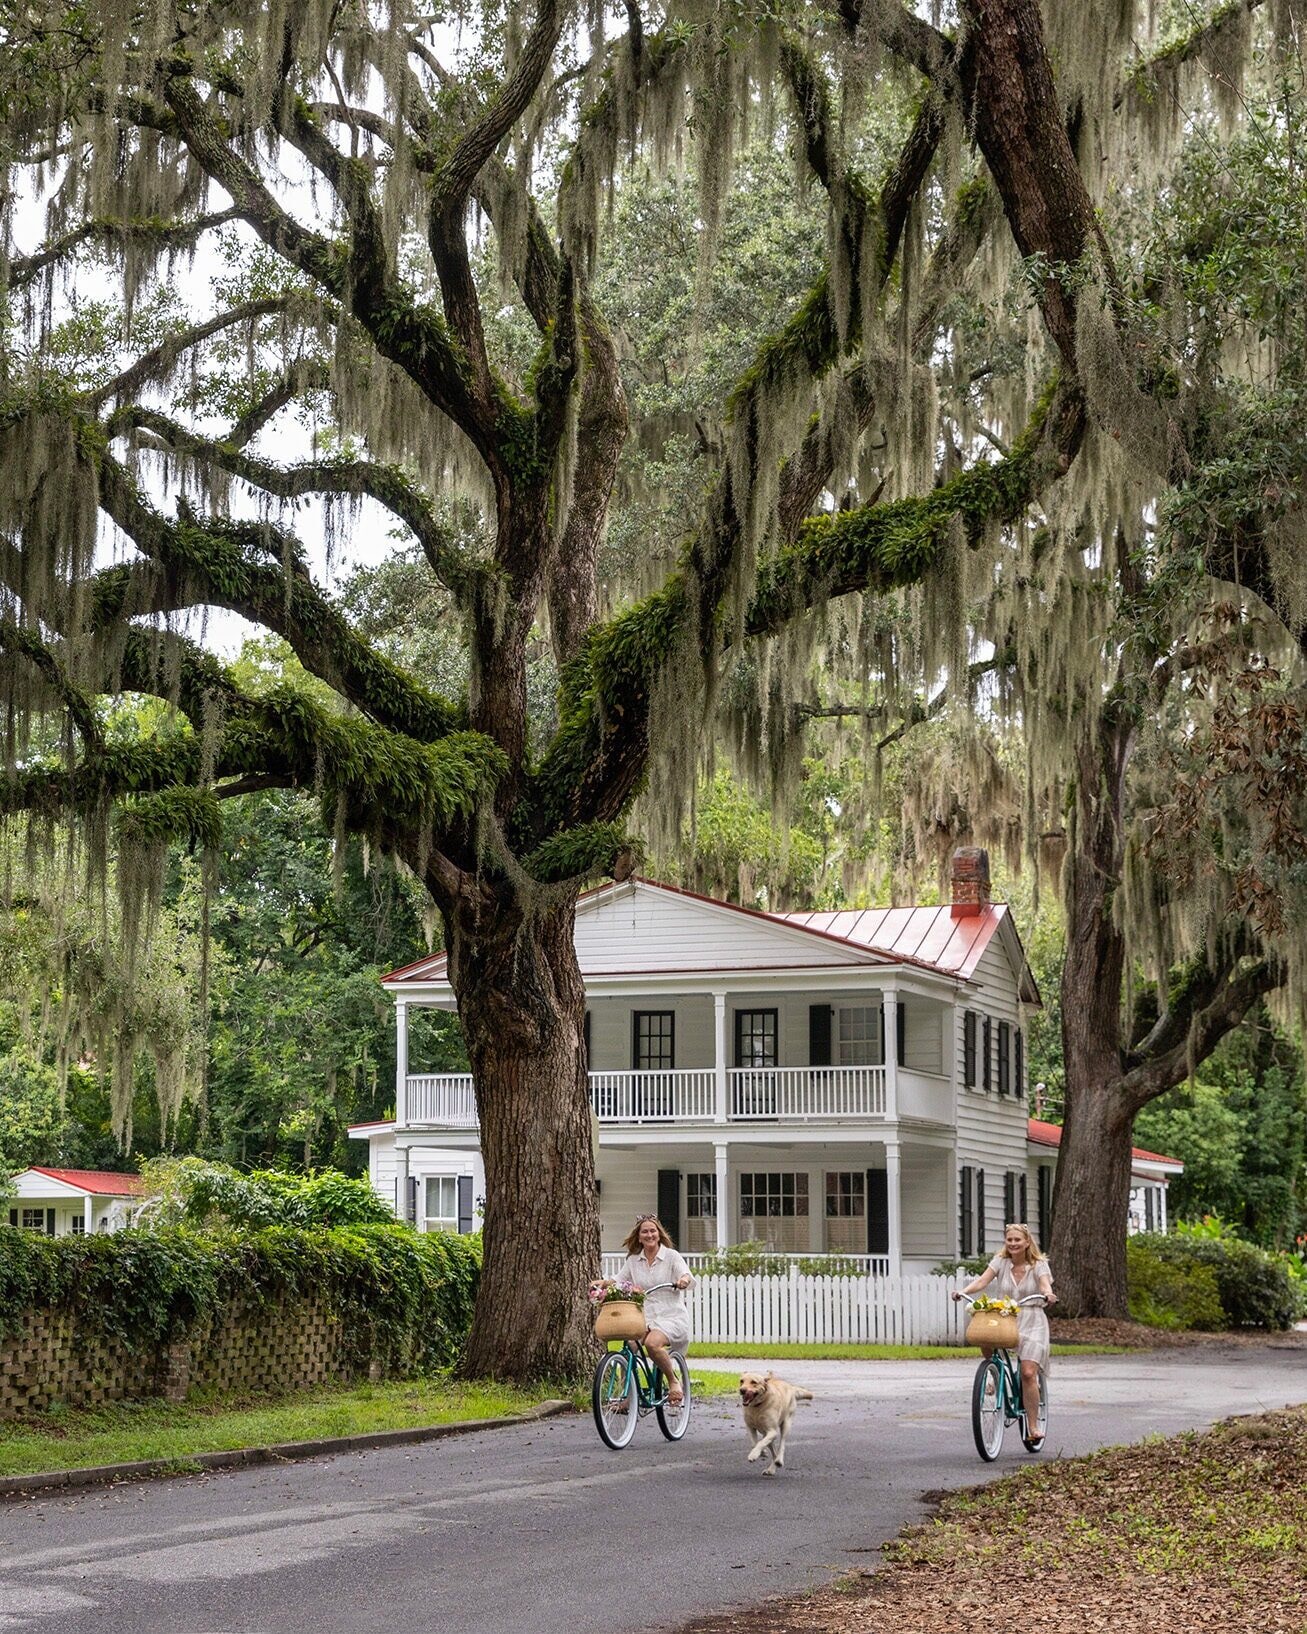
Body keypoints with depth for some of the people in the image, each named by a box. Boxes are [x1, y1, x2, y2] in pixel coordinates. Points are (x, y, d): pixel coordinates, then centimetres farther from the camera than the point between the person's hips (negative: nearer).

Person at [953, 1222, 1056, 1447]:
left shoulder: (1039, 1265, 0)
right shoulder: (1000, 1261, 5)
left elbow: (1045, 1285, -19)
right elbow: (982, 1280, -9)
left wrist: (1048, 1294, -43)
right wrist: (963, 1291, -28)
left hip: (1031, 1322, -2)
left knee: (1028, 1373, -15)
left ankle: (1033, 1426, -4)